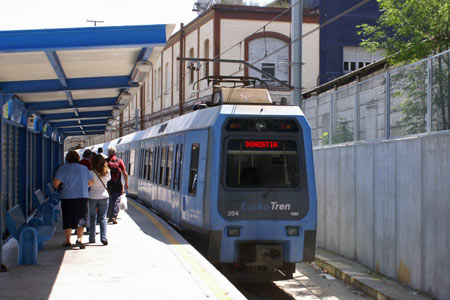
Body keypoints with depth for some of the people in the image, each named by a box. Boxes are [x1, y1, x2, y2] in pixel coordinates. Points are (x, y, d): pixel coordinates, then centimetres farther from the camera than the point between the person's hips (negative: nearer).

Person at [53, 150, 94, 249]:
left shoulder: (63, 168, -3)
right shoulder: (84, 168, 6)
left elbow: (56, 183, -10)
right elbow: (91, 182, 11)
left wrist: (58, 189, 10)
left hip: (67, 197, -1)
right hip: (82, 197, 2)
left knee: (68, 220, 8)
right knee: (80, 220, 7)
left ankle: (67, 241, 12)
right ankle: (79, 239, -7)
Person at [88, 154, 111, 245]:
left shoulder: (91, 172, -13)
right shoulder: (106, 172, -3)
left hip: (92, 197, -2)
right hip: (104, 196, 2)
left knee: (92, 218, 11)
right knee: (103, 218, 4)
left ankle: (92, 238, 14)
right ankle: (103, 238, -6)